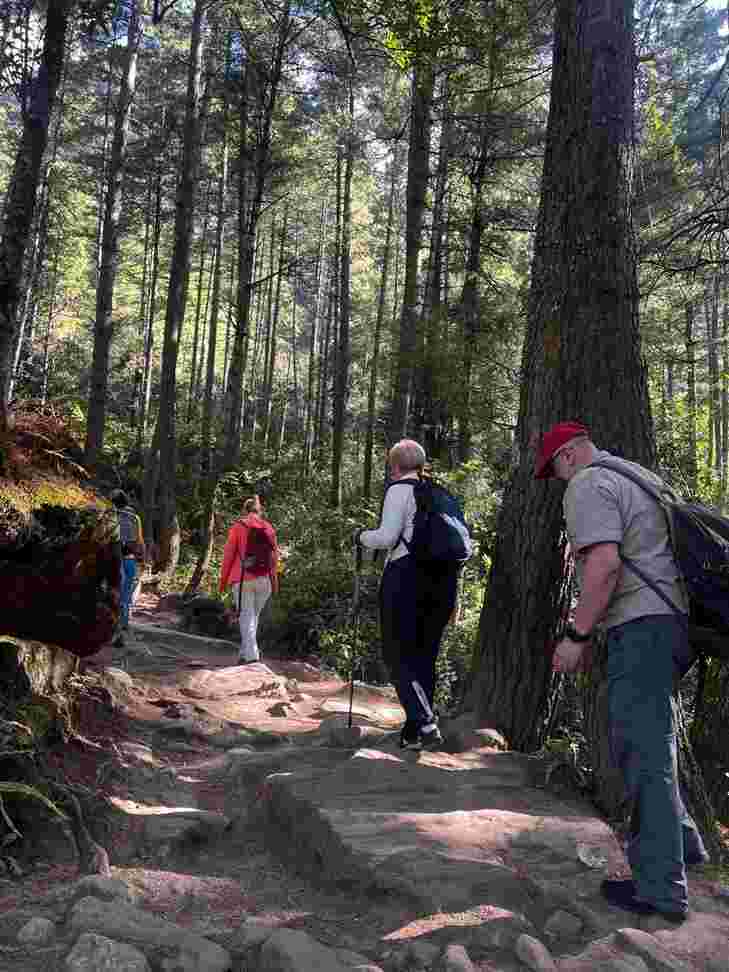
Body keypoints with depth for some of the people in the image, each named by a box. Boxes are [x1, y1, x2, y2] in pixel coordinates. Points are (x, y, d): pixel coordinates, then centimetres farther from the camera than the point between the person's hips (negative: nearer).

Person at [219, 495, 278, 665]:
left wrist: (223, 580, 5)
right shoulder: (269, 528, 4)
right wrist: (274, 580, 12)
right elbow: (274, 556, 5)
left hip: (243, 579, -3)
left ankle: (251, 654, -7)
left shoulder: (238, 527, -3)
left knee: (246, 617, 3)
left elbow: (229, 554, -3)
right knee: (254, 615, 17)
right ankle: (245, 652, 24)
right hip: (264, 580, 3)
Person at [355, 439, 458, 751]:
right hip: (443, 578, 7)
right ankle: (414, 732, 19)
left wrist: (361, 536, 6)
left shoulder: (400, 489, -3)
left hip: (406, 575, -6)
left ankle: (426, 726, -9)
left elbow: (386, 537, -14)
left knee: (398, 655, 2)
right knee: (424, 654, 13)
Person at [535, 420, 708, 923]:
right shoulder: (642, 475, 21)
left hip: (642, 626, -10)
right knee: (646, 740, 21)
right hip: (673, 619, 10)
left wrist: (577, 635, -15)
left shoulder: (588, 484, -9)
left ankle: (661, 888, 5)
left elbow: (605, 563, -22)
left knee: (643, 751, -3)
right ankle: (681, 841, 30)